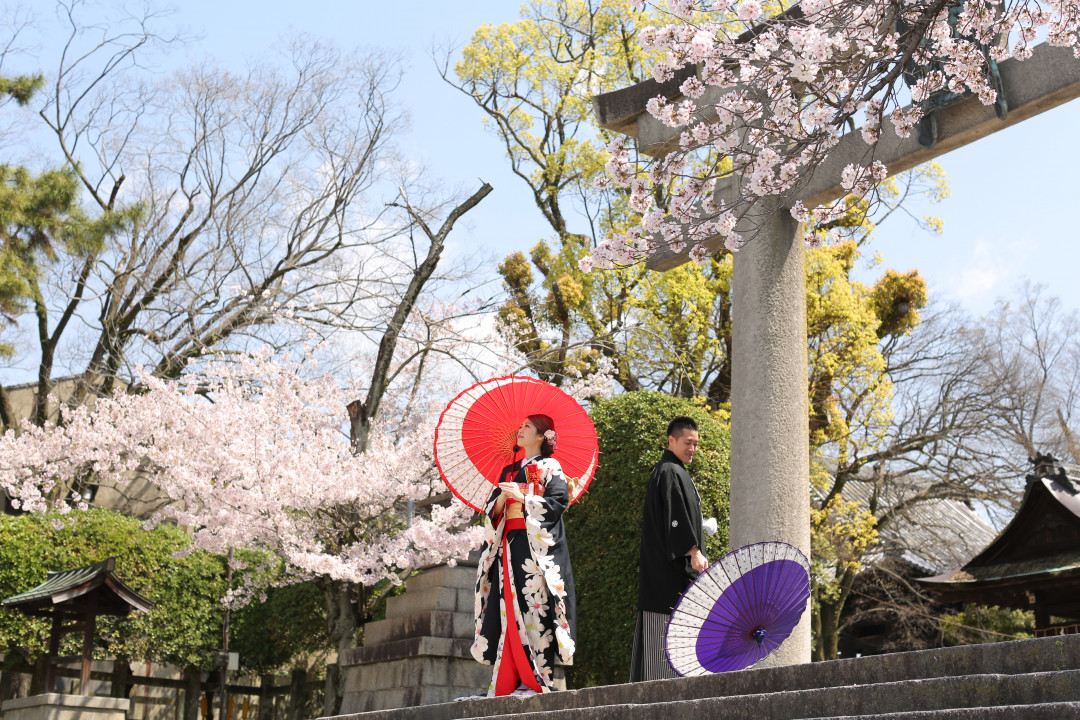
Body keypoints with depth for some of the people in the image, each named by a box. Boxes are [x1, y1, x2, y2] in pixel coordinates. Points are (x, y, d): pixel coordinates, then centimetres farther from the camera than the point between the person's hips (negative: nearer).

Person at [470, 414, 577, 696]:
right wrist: (502, 498, -3)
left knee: (534, 607, -13)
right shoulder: (508, 471, 23)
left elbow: (559, 500, -9)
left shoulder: (550, 467, 6)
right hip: (508, 544, 6)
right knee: (509, 608, -2)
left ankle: (538, 679, -13)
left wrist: (523, 498, -13)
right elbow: (491, 511, 18)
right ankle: (509, 680, -4)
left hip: (536, 544, -6)